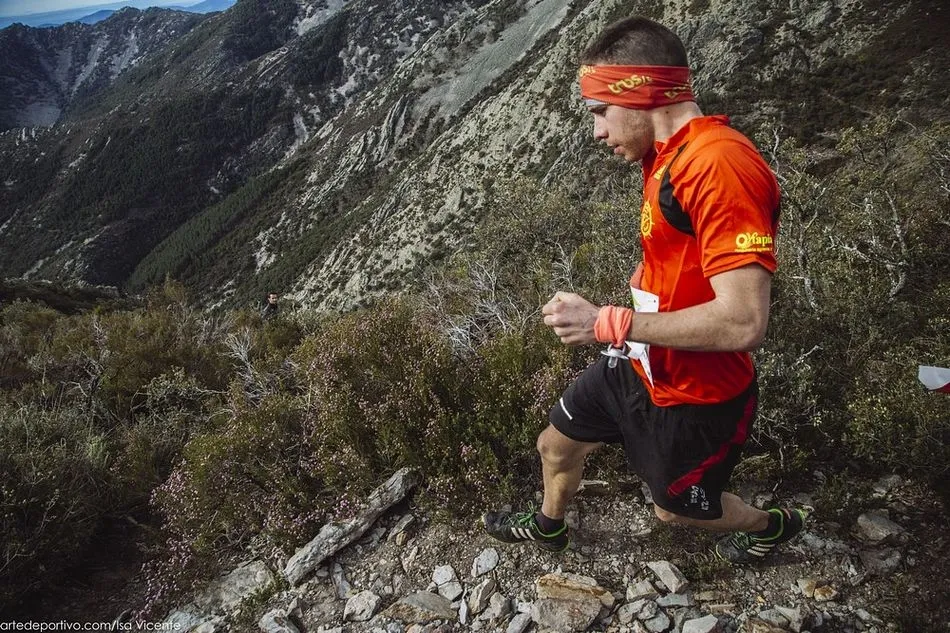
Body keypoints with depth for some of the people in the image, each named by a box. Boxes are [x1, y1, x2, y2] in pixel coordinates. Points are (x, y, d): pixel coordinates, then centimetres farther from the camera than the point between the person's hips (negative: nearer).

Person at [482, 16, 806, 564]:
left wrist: (607, 323, -30)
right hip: (640, 364, 8)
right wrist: (646, 279, 2)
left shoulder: (720, 164, -30)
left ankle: (776, 525, 50)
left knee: (677, 508, 19)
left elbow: (743, 322, -35)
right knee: (556, 445, 21)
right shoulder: (668, 155, 1)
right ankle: (548, 528, 52)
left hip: (694, 395, -8)